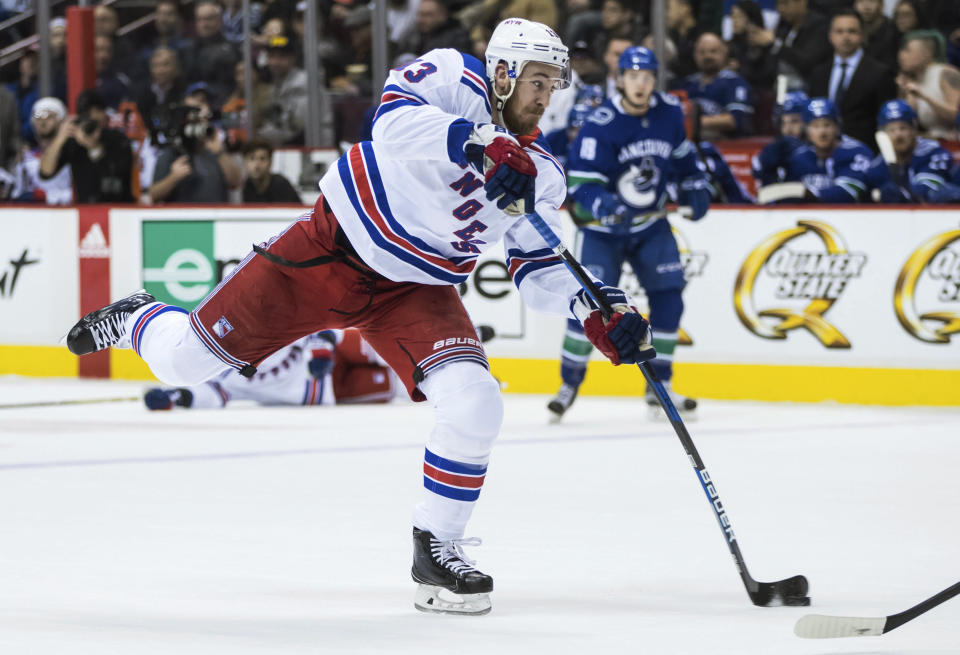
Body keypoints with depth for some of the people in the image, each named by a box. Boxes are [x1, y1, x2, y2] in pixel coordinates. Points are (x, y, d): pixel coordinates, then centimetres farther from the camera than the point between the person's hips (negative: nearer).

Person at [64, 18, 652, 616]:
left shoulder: (542, 174, 0)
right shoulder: (455, 79, -16)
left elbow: (538, 266, 7)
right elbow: (397, 119, -36)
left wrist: (599, 311, -10)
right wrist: (479, 143, -48)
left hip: (415, 291, 4)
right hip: (331, 249, -4)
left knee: (474, 405, -21)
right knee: (185, 360, 1)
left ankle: (438, 550, -3)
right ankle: (135, 320, 39)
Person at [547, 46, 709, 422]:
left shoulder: (668, 112, -6)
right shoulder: (600, 126, -22)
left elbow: (681, 152, 15)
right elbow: (580, 182, -25)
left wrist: (694, 185, 6)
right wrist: (601, 203, -44)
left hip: (651, 224, 5)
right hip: (602, 227, -5)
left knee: (668, 296, -4)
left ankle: (659, 387, 7)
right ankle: (569, 384, 1)